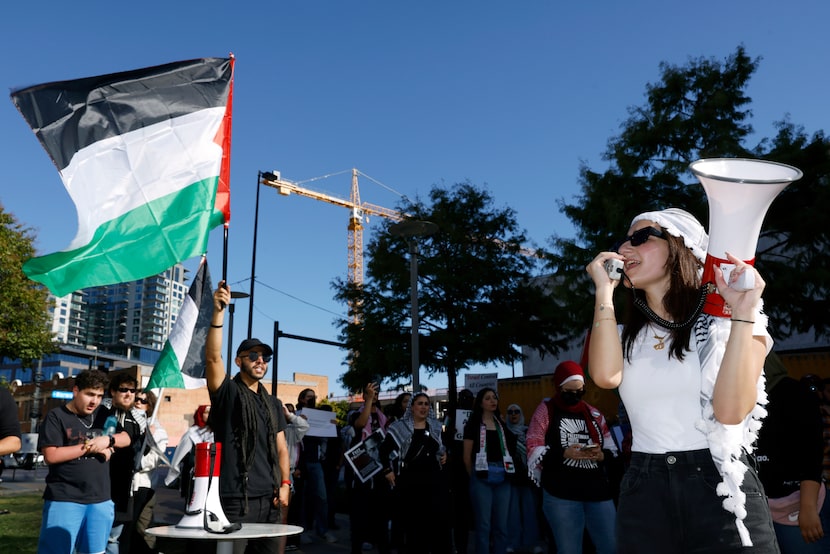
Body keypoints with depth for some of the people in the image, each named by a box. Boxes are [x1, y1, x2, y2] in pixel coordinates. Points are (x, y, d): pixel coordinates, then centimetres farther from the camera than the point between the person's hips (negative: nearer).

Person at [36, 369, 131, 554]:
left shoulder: (103, 414, 12)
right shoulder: (56, 416, -4)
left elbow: (126, 439, 14)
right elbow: (51, 456, -13)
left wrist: (108, 440, -6)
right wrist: (89, 447, -12)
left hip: (101, 500, 5)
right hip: (64, 500, -5)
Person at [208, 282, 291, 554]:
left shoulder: (273, 404, 16)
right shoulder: (227, 393, -1)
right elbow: (213, 357, -18)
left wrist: (285, 483, 3)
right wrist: (218, 312, -28)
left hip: (269, 499, 5)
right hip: (235, 499, -5)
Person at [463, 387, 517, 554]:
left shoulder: (501, 424, 14)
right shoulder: (473, 424, -2)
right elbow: (467, 456, -2)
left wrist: (505, 472, 8)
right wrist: (474, 477, 3)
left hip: (502, 479, 5)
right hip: (482, 479, -5)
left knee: (501, 525, 8)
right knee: (483, 525, 0)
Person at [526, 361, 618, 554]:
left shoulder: (593, 413, 13)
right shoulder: (545, 411, 1)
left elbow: (611, 448, 15)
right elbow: (534, 452, -5)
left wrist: (602, 455, -8)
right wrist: (564, 454, -19)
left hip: (598, 491, 4)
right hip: (561, 494, -4)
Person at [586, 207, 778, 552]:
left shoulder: (725, 323, 1)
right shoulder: (627, 334, 11)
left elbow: (730, 411, -14)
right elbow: (605, 376, -12)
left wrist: (742, 315, -18)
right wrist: (604, 291, -6)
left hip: (722, 489, -3)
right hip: (644, 493, 3)